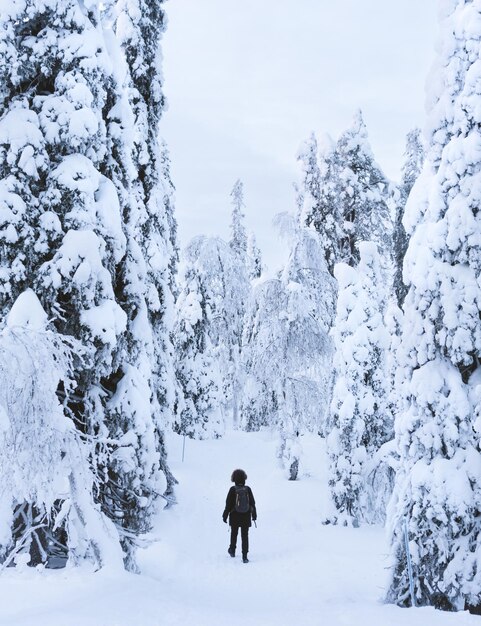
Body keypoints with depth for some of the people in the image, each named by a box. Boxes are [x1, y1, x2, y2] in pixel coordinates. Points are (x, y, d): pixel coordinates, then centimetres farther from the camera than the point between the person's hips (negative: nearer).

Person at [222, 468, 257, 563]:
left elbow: (228, 504, -7)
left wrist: (225, 515, 2)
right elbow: (252, 503, 3)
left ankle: (232, 550, 36)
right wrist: (254, 514, 14)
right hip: (246, 517, 1)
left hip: (235, 517, -1)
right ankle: (244, 556, -3)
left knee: (234, 533, 21)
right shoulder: (248, 489, -5)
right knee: (245, 536, 4)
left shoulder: (233, 490, -11)